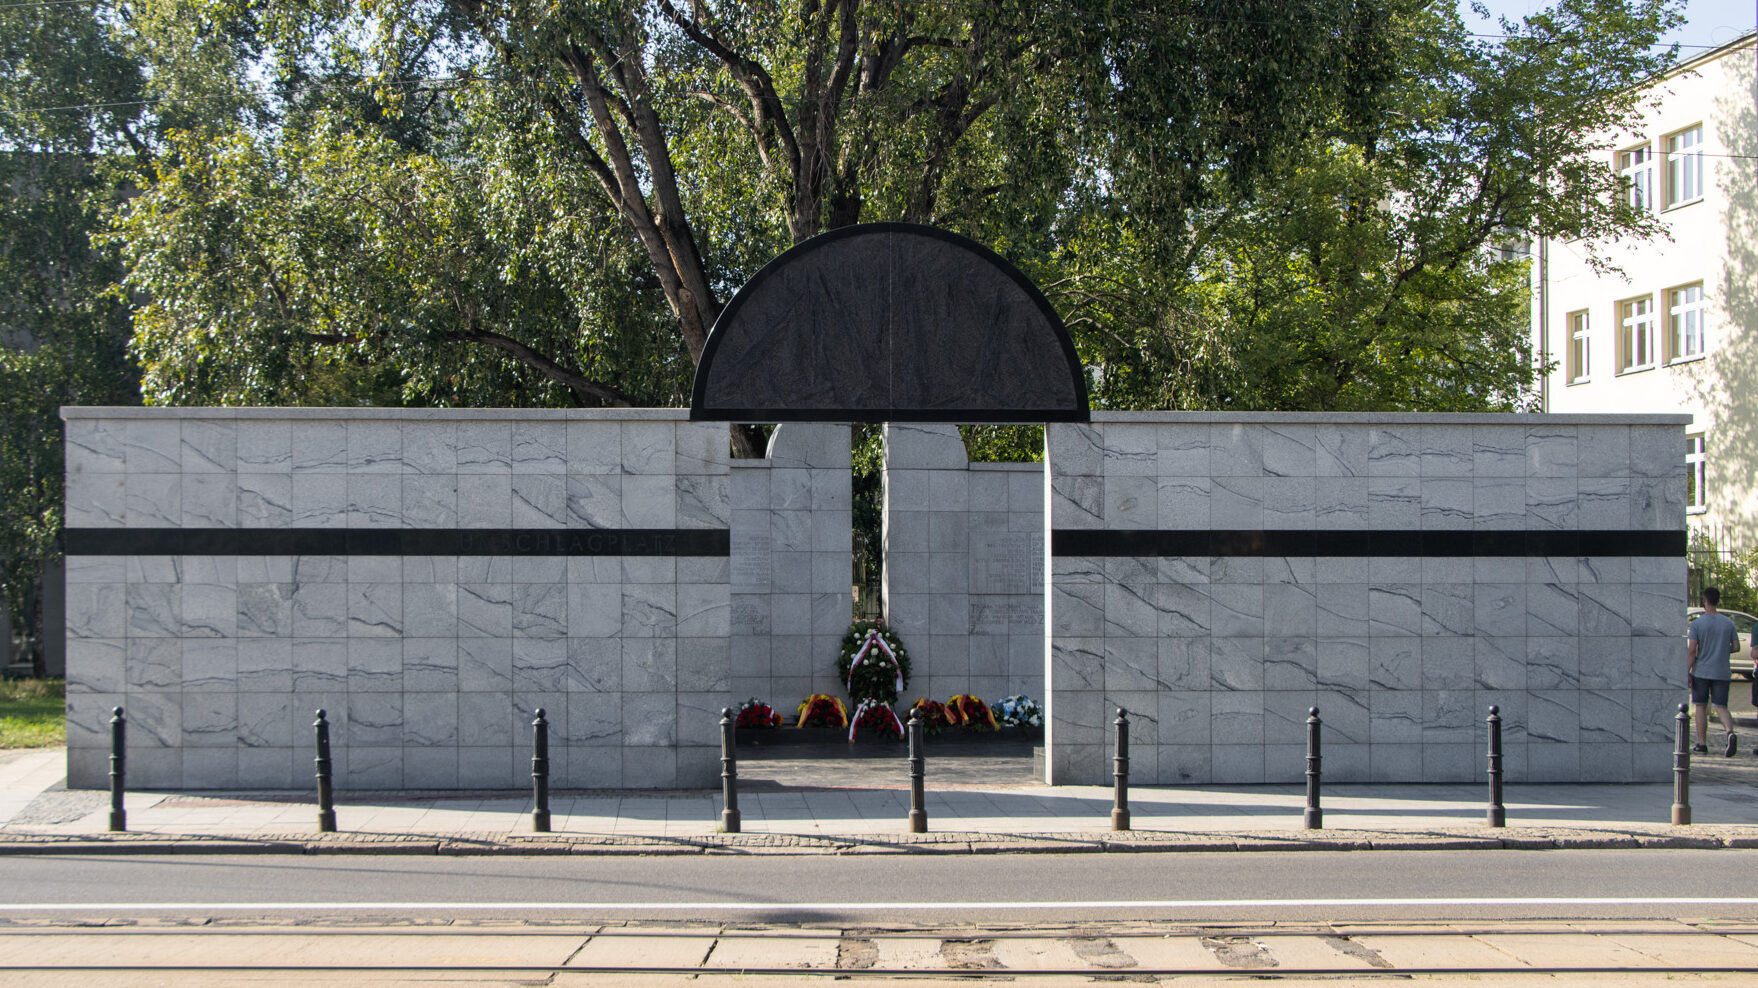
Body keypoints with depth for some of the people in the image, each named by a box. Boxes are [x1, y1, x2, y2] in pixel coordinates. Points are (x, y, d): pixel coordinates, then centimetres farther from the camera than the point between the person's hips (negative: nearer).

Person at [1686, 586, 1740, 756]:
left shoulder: (1698, 623, -7)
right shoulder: (1728, 623, 4)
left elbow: (1691, 650, -13)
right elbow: (1736, 647, 6)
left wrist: (1687, 672, -8)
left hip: (1701, 671, -3)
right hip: (1722, 672, 3)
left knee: (1700, 707, 9)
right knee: (1721, 706, 5)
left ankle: (1702, 744, 10)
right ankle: (1730, 732, -23)